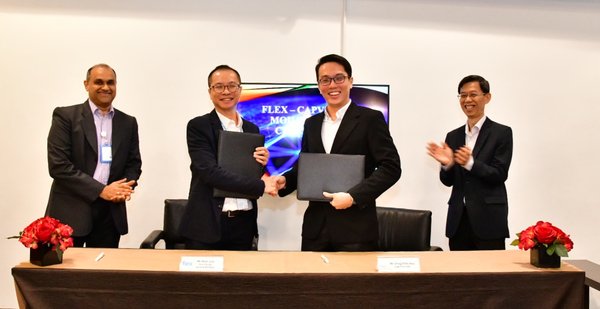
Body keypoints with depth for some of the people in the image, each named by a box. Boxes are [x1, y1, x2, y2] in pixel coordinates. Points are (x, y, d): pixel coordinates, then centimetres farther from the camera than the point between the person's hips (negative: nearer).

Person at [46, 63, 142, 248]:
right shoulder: (65, 116, -2)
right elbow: (58, 165, -10)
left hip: (111, 213, 4)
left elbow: (134, 163, 13)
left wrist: (124, 187, -8)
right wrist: (101, 190, -14)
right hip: (70, 211, -3)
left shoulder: (128, 122, 10)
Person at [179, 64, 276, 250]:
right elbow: (210, 172, -18)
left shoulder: (252, 129, 11)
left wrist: (262, 164, -6)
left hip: (243, 224, 4)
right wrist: (261, 185, -18)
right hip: (208, 224, -4)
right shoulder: (198, 126, -5)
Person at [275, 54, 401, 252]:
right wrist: (285, 180, -1)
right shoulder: (311, 124, 13)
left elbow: (391, 167, -9)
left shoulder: (370, 119, -4)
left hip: (356, 228, -4)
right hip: (316, 227, 5)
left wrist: (353, 196, -18)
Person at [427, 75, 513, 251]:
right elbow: (448, 181, 10)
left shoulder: (501, 133, -2)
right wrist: (447, 164, -12)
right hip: (458, 219, 4)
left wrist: (470, 164, -25)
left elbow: (500, 175, -9)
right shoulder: (453, 136, 11)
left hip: (488, 219, -4)